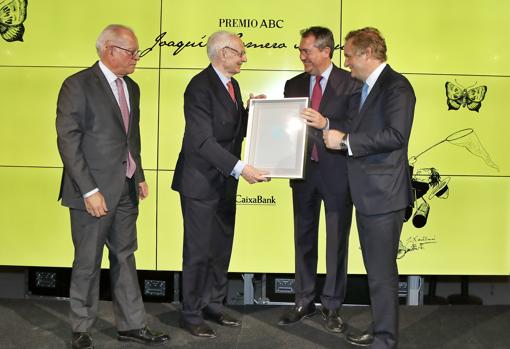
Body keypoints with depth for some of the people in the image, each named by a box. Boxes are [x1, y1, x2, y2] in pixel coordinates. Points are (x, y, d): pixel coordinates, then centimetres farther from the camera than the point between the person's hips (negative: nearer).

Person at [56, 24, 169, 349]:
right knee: (88, 263, 6)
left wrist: (139, 176, 13)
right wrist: (89, 191, -19)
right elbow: (68, 141, -15)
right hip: (94, 192, -7)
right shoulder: (78, 85, -10)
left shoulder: (131, 87, 13)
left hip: (126, 190, 7)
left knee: (125, 258, 14)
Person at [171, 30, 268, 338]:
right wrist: (240, 168, -30)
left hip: (225, 182, 9)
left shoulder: (231, 85, 11)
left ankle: (214, 305, 31)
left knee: (222, 247, 16)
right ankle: (191, 315, 17)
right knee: (199, 250, 2)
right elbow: (202, 141, -25)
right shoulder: (200, 87, -18)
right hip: (201, 182, -9)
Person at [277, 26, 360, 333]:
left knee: (337, 241, 6)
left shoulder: (351, 83, -6)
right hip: (304, 172, 5)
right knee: (304, 239, 13)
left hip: (337, 172, -4)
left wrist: (326, 124, -25)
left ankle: (333, 306, 20)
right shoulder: (294, 85, 9)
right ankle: (304, 302, 27)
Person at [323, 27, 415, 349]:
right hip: (367, 193, 10)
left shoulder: (396, 85, -13)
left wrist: (345, 140, -19)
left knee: (383, 272, -1)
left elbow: (396, 135, -24)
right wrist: (328, 126, 11)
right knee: (376, 268, 18)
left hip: (383, 194, -10)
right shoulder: (366, 88, 17)